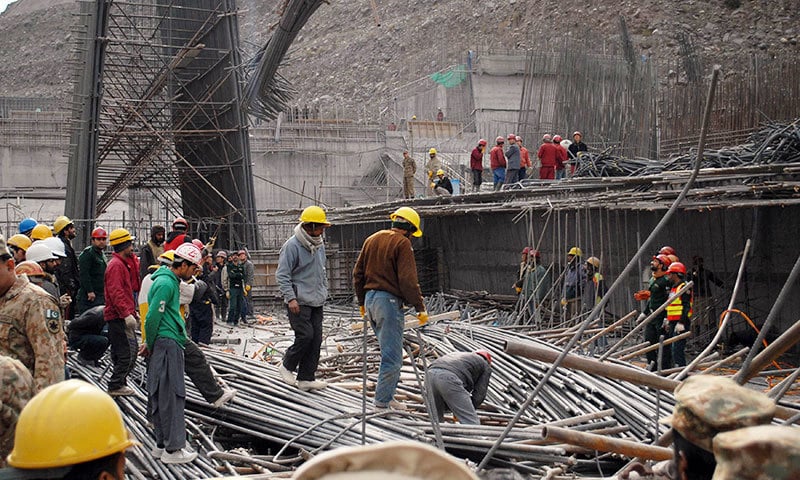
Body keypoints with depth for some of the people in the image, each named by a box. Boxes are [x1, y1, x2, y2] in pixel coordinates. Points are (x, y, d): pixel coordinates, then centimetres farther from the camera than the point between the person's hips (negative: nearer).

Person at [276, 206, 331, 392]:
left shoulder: (320, 245, 13)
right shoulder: (292, 245, -13)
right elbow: (282, 275, -14)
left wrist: (323, 291, 20)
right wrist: (291, 298, -19)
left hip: (316, 302, 8)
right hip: (299, 302, -8)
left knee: (316, 338, 3)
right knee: (305, 335, -14)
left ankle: (306, 378, 9)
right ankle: (287, 366, 9)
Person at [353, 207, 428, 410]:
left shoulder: (372, 239, 14)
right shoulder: (402, 243, -10)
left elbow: (358, 273, 17)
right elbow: (408, 280, -17)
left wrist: (362, 302, 25)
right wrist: (420, 307, -10)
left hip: (370, 299, 8)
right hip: (389, 301, -8)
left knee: (389, 350, 18)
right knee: (392, 355, -3)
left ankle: (386, 395, 19)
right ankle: (383, 401, -1)